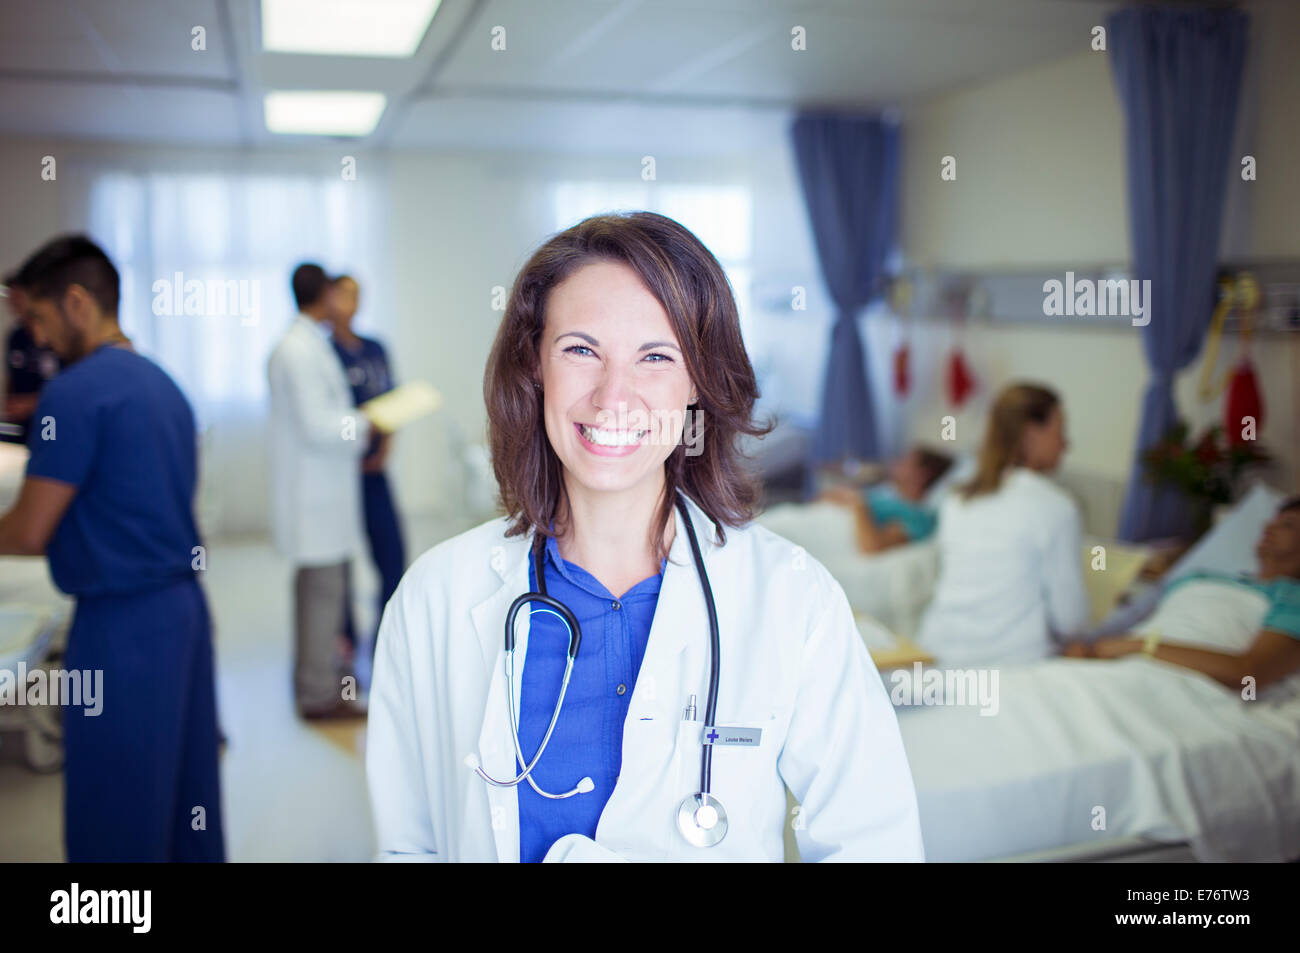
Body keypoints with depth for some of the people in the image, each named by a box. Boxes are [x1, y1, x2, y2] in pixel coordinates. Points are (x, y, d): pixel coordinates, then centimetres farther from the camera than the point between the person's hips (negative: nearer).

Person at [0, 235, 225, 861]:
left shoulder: (75, 392, -14)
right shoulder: (163, 384, 11)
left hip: (122, 623, -8)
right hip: (184, 604, 8)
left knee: (114, 816, 5)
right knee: (186, 790, 17)